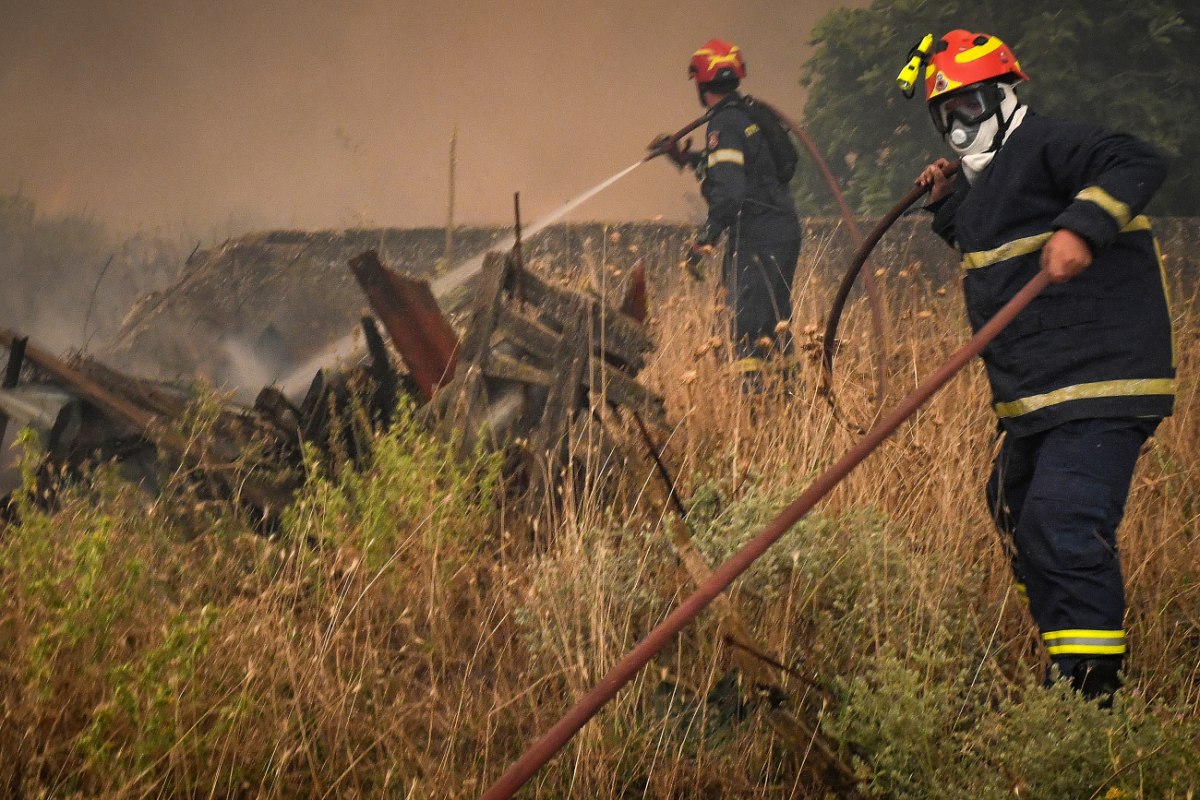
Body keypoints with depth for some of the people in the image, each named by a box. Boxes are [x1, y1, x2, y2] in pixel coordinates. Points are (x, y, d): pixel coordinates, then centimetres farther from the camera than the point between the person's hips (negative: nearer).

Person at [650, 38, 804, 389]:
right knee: (774, 317, 17)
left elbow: (729, 191, -23)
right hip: (786, 228, 9)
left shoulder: (724, 125, -14)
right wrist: (685, 157, 32)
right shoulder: (753, 113, 14)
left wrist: (703, 241, -21)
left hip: (756, 234, -9)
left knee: (746, 319, -10)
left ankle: (752, 393, -15)